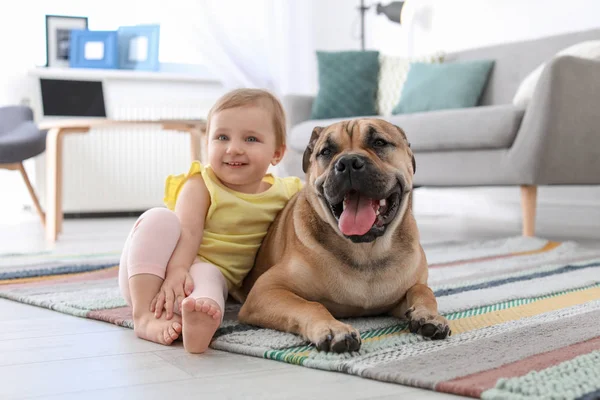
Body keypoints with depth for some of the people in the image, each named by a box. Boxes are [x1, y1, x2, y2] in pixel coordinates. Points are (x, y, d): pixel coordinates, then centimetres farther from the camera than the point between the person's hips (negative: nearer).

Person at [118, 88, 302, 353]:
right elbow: (188, 231, -23)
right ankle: (145, 315, -35)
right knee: (160, 218, -28)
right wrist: (177, 270, -40)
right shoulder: (200, 185, -8)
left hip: (210, 274, 0)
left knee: (206, 274, -35)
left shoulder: (283, 194, 3)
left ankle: (196, 324, -70)